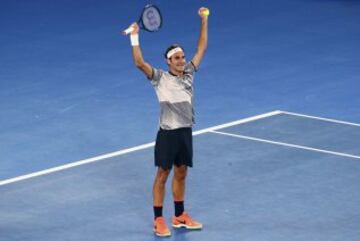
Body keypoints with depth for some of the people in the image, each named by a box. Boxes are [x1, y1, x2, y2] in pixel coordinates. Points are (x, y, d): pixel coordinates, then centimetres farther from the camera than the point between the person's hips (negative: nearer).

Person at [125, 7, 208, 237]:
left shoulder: (188, 73, 5)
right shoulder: (160, 78, -9)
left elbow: (201, 48, 12)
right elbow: (140, 63, -23)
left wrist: (204, 21, 9)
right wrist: (135, 37, -28)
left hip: (186, 132, 5)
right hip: (168, 133, -5)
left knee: (181, 174, 15)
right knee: (162, 175, 3)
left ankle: (180, 216, 27)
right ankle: (159, 220, 9)